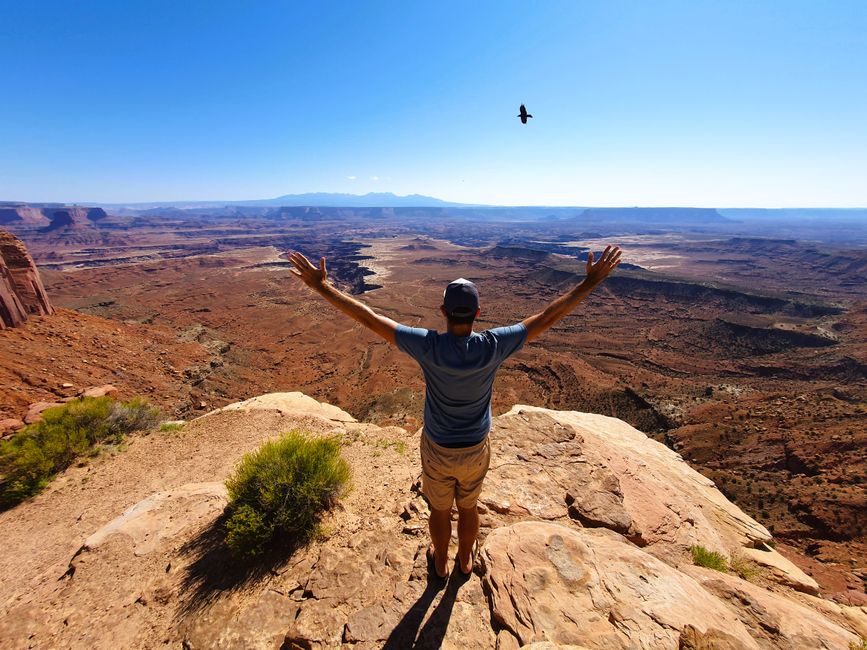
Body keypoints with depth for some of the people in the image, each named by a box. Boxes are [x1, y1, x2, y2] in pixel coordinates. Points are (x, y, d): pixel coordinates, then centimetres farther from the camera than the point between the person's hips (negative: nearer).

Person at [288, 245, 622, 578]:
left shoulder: (429, 346, -29)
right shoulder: (492, 347, -25)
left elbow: (369, 318, -27)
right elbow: (548, 316, -18)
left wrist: (321, 286, -18)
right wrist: (590, 282, -8)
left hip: (437, 450, -1)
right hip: (476, 450, 1)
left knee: (439, 509, 26)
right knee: (468, 507, 28)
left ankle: (441, 560, 54)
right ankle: (466, 558, 56)